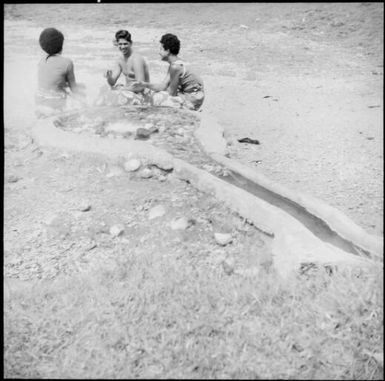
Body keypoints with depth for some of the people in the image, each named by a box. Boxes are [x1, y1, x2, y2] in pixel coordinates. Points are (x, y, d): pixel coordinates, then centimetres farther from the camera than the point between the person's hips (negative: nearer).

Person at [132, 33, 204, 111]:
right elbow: (163, 86, 8)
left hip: (192, 100, -9)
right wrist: (146, 85, -2)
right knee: (157, 97, 11)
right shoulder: (174, 64, 8)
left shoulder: (175, 67, -23)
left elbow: (172, 93, -17)